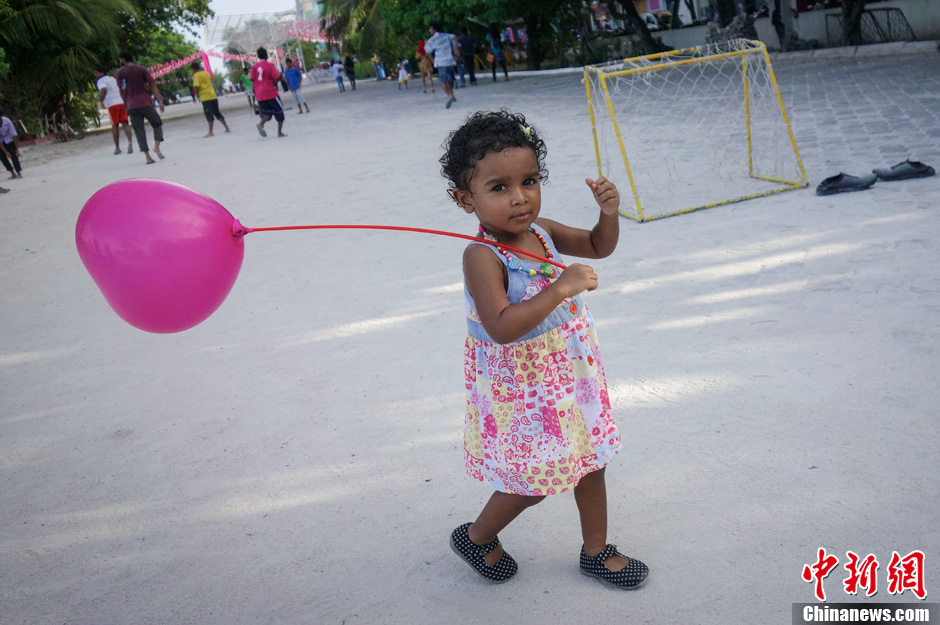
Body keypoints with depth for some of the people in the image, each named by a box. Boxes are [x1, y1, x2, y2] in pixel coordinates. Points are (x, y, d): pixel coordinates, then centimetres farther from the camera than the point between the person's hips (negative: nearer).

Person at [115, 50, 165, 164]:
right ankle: (156, 146, -13)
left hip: (131, 106, 1)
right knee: (157, 124, 13)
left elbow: (121, 91, 10)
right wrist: (160, 100, -3)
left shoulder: (119, 73, 7)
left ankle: (148, 157, -7)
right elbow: (153, 85, -1)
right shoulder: (142, 69, 5)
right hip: (146, 103, -1)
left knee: (139, 131, 2)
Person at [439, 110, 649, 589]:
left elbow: (599, 247, 10)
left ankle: (596, 550, 41)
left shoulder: (541, 231, -5)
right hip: (522, 388, -7)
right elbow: (500, 328, -38)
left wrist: (609, 212, -10)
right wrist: (560, 288, -41)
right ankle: (475, 537, 35)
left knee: (589, 460, 19)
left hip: (570, 372, 8)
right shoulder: (483, 257, -27)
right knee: (534, 480, 7)